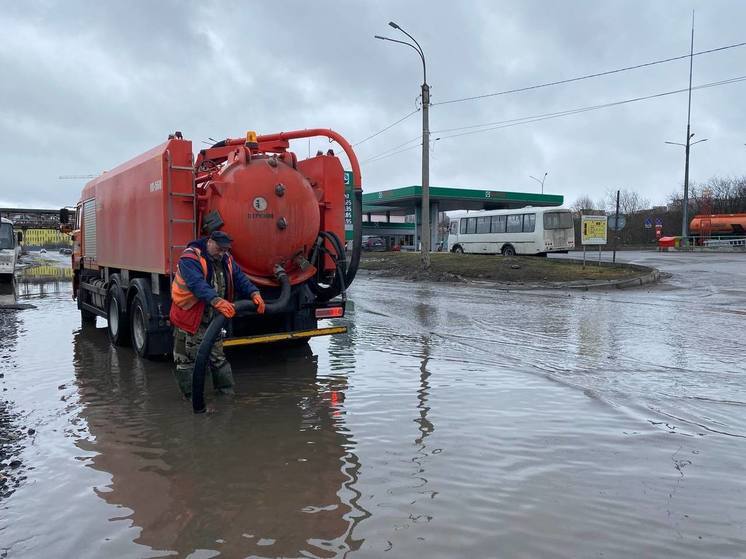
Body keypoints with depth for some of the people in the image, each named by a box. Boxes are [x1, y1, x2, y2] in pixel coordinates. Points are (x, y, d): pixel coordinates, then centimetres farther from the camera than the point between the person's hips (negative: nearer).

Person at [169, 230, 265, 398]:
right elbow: (198, 284, -34)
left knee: (218, 358, 15)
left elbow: (239, 278, -3)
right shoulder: (190, 258, -19)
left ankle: (227, 394, 26)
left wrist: (254, 293, -23)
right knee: (187, 362, 4)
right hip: (189, 320, -6)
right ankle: (192, 398, 16)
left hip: (213, 321, 7)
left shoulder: (226, 259, 5)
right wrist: (217, 301, -49)